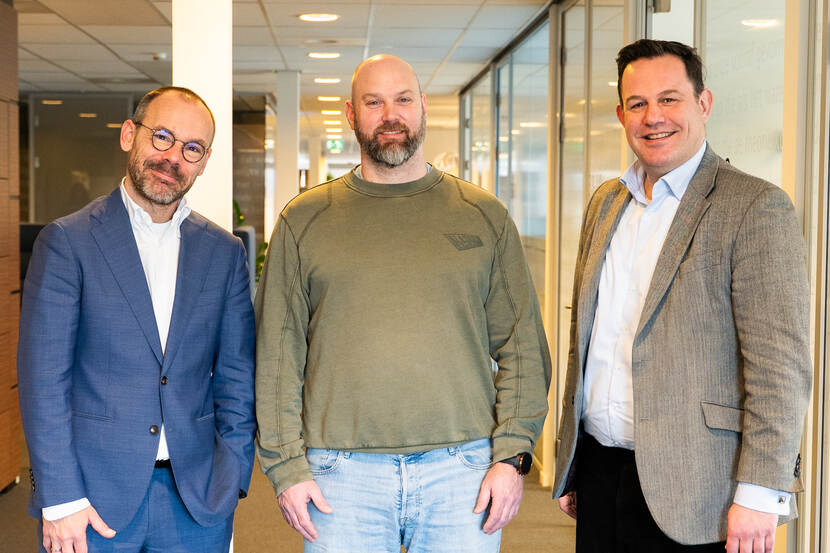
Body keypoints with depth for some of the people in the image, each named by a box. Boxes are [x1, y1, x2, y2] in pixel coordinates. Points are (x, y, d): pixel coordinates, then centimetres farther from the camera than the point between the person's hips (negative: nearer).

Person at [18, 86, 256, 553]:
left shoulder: (225, 252, 6)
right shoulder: (67, 242, -4)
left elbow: (236, 378, 7)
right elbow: (43, 378, -7)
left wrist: (230, 479, 0)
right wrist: (60, 497, -11)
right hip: (93, 496, -2)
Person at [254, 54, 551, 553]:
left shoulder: (485, 216, 7)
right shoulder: (305, 219, 6)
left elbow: (523, 348, 5)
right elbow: (278, 354, 4)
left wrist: (512, 455, -3)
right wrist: (287, 466, -2)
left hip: (462, 468, 1)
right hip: (341, 470, 0)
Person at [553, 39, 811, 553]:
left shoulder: (756, 206, -9)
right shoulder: (605, 203, 12)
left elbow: (781, 365, -13)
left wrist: (759, 492, -17)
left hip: (687, 491, -6)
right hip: (599, 470, 6)